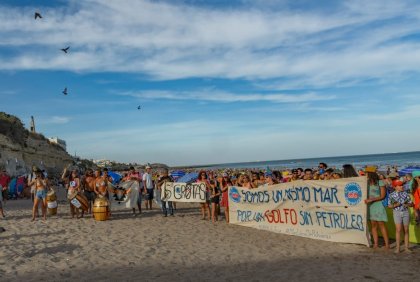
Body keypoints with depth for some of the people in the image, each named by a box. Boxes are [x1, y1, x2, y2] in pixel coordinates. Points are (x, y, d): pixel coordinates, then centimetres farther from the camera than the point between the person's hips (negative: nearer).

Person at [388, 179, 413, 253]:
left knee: (406, 230, 6)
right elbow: (389, 206, 2)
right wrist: (394, 205, -17)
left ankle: (406, 247, 15)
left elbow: (411, 204, 7)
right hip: (397, 213, -2)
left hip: (405, 212, 2)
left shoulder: (405, 193, 4)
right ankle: (397, 248, -2)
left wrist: (407, 205, -13)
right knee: (398, 230, -8)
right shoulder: (392, 195, -1)